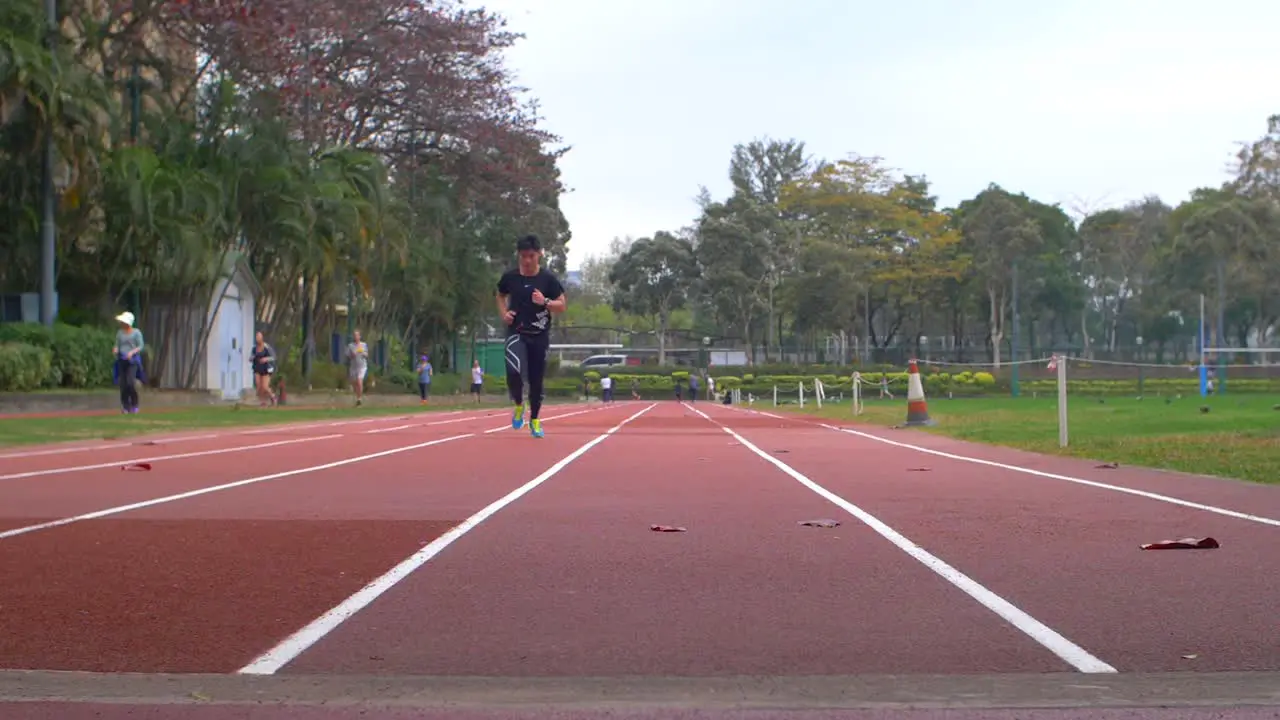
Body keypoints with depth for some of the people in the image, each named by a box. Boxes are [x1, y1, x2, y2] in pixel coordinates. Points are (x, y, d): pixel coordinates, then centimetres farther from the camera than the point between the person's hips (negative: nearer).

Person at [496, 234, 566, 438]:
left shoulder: (548, 279, -5)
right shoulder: (510, 277, -2)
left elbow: (562, 306, -1)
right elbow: (500, 296, 18)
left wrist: (545, 302, -20)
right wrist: (503, 313, 1)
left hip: (539, 335, 0)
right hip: (516, 332, 0)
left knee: (536, 379, 5)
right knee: (514, 372, -22)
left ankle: (534, 420, 23)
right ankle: (518, 406, 7)